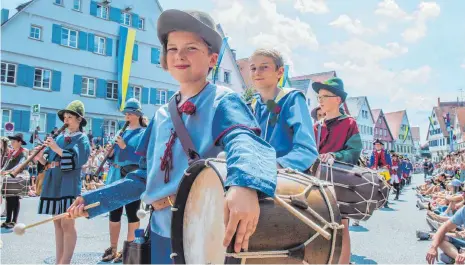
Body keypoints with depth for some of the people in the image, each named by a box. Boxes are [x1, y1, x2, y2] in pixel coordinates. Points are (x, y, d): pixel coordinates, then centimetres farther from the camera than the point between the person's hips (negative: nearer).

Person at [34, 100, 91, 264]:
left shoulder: (82, 139, 1)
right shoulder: (59, 138, 18)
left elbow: (77, 160, -15)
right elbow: (47, 162, 16)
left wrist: (56, 149, -18)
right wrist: (40, 156, -5)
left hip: (68, 185, -6)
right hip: (53, 184, 7)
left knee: (67, 224, -7)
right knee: (57, 223, 9)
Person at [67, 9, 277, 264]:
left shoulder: (222, 101, -8)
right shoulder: (162, 115, 13)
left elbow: (241, 138, -31)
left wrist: (244, 185, -53)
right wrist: (92, 200, 16)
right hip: (163, 228, 7)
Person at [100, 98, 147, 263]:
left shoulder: (144, 133, -3)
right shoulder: (121, 132, 17)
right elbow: (114, 157, 20)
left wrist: (125, 147, -19)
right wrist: (110, 153, -2)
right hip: (116, 176, 7)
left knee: (132, 213, 1)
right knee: (114, 212, 10)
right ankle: (113, 248, 22)